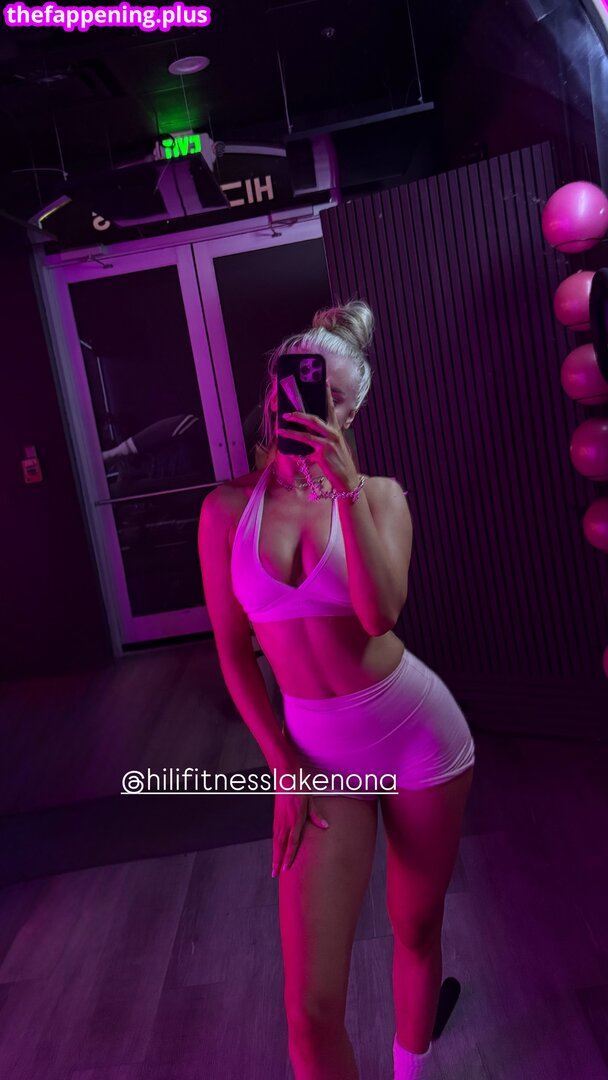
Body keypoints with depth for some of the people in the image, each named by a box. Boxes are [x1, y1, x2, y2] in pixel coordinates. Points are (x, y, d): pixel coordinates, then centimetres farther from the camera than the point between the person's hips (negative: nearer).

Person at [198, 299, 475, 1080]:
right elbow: (233, 653, 0)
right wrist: (285, 770, -2)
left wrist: (345, 487, -26)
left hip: (417, 728, 0)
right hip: (315, 747, 0)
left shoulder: (378, 494, -4)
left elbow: (382, 614, -20)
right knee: (311, 1010, -2)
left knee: (416, 928, 19)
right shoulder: (227, 508, -3)